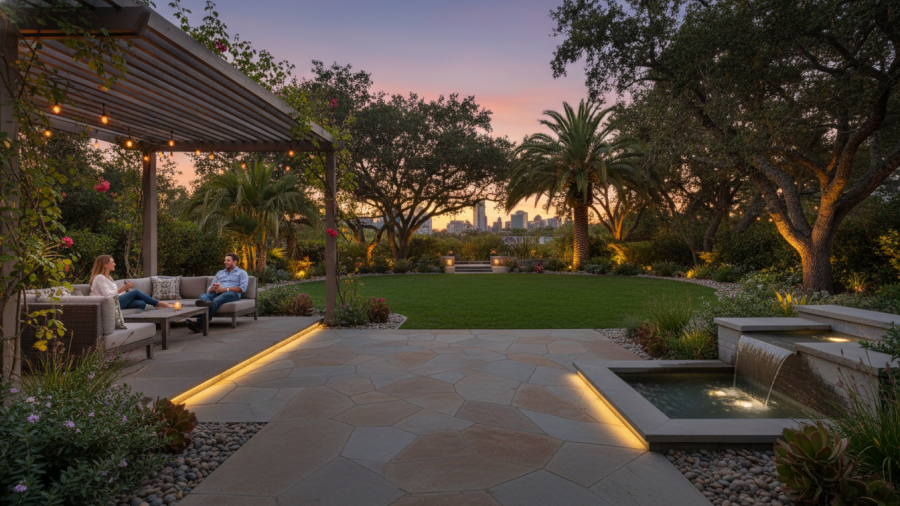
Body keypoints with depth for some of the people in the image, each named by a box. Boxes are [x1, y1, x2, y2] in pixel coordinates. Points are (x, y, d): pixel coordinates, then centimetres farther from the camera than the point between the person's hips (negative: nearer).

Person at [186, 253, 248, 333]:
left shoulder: (242, 273, 17)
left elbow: (243, 288, -3)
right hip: (216, 293, 5)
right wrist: (213, 288, -3)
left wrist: (225, 289, -13)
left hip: (232, 294, -5)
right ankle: (207, 303, -64)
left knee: (216, 301, -37)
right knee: (203, 296, -29)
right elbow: (208, 290, 24)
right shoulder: (220, 273, 32)